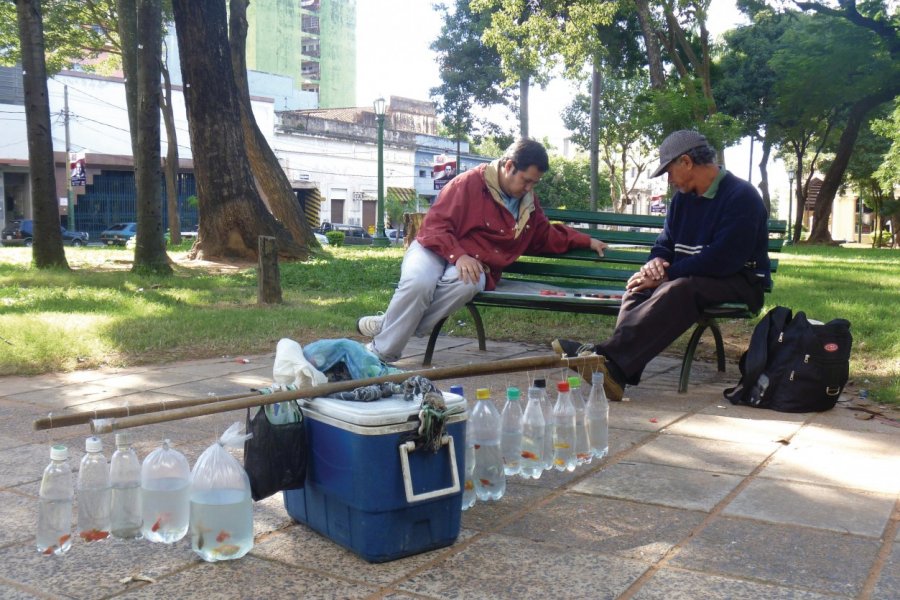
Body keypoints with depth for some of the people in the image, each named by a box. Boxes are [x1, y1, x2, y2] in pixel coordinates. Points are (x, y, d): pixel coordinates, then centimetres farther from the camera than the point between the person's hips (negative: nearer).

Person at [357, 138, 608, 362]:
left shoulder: (528, 202, 16)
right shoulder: (470, 183, -7)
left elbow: (547, 236, 32)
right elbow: (435, 225, -12)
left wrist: (587, 241, 25)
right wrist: (458, 255, -26)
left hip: (476, 268, 4)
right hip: (438, 249, -4)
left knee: (465, 284, -37)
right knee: (418, 284, -39)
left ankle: (388, 325, -27)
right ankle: (379, 355, -22)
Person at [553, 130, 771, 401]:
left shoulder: (741, 196, -13)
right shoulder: (683, 198, 13)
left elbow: (722, 260, -22)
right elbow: (664, 244, 16)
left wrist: (666, 274, -20)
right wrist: (656, 262, -10)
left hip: (740, 283, -8)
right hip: (692, 277, 8)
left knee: (678, 290, -36)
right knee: (640, 286, -18)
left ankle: (608, 357, -49)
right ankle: (615, 371, -40)